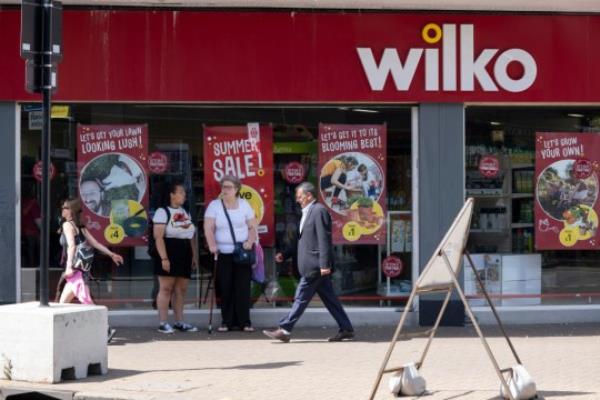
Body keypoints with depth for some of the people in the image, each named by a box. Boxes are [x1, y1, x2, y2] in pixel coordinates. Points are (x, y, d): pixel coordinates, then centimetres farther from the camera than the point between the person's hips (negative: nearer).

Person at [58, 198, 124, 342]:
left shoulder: (67, 225, -7)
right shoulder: (80, 226, 15)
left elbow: (72, 246, -18)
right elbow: (95, 243, 12)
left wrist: (69, 267, -24)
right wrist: (112, 254, 13)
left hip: (74, 270, -9)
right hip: (78, 270, 9)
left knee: (86, 301, -12)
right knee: (63, 302, 12)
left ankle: (106, 330, -17)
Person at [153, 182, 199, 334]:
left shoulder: (185, 212, 18)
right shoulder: (163, 212, -7)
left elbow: (192, 236, 21)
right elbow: (158, 236, -14)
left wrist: (194, 256, 15)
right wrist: (164, 258, -21)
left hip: (184, 255, 7)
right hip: (169, 253, -7)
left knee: (181, 289, 8)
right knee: (166, 288, -6)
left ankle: (180, 322, 14)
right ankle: (163, 323, -3)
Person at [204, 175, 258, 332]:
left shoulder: (244, 205, 7)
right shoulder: (214, 205, 2)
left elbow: (252, 227, 8)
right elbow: (208, 228, -7)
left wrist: (250, 241, -10)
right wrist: (212, 245, -22)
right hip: (223, 254, 0)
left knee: (243, 288, -3)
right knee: (225, 289, -2)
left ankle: (244, 322, 1)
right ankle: (227, 321, 6)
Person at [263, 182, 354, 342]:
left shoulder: (319, 211, -12)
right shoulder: (308, 212, 18)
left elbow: (324, 240, -18)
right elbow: (303, 240, 24)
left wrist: (324, 264, -23)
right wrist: (285, 254, 17)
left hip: (315, 266, -10)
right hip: (313, 266, 10)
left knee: (301, 297, -6)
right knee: (329, 298, 10)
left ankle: (284, 330, -4)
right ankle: (346, 329, 13)